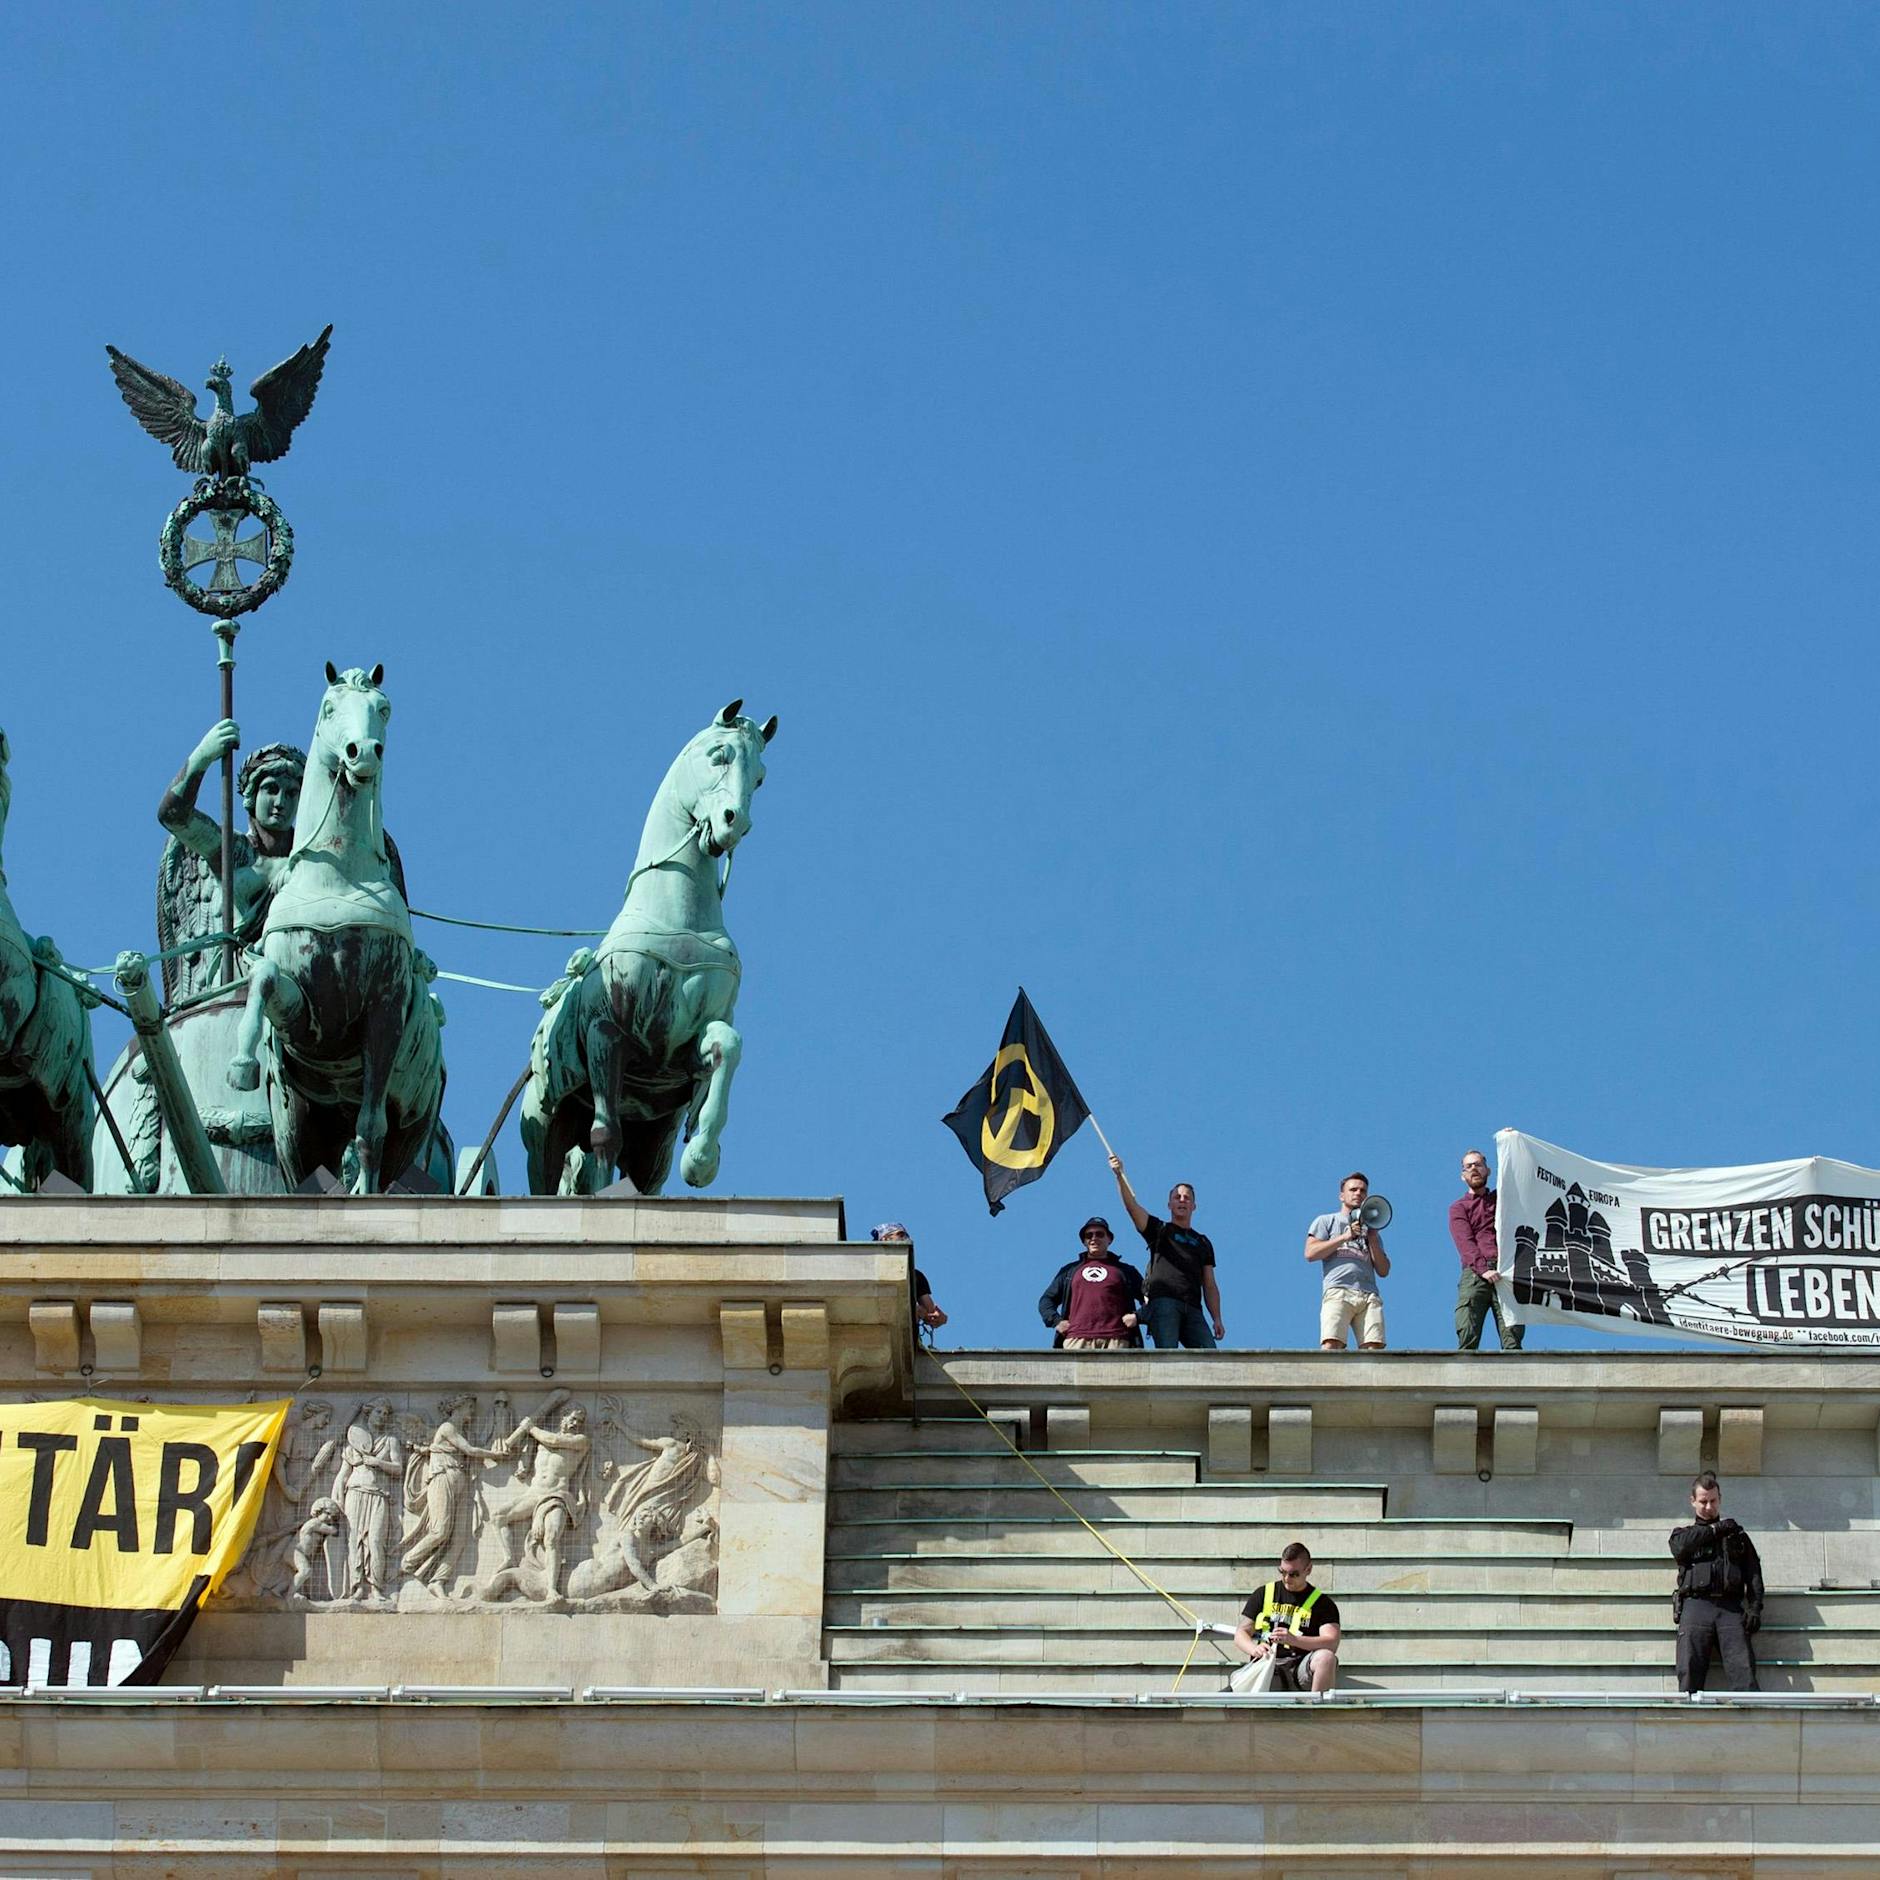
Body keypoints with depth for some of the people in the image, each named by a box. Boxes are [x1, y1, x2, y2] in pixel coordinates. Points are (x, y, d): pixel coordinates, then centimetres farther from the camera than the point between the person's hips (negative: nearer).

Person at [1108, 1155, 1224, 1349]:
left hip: (1193, 1310, 3)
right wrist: (1119, 1176, -11)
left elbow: (1210, 1286, 24)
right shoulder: (1159, 1230, 19)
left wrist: (1217, 1319, 12)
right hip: (1164, 1302, -3)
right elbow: (1132, 1205, 4)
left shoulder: (1203, 1243, 28)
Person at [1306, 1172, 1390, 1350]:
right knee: (1332, 1345, -24)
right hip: (1338, 1292, -4)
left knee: (1374, 1348, -17)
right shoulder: (1326, 1221, 23)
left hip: (1369, 1295, 4)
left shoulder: (1371, 1230, 33)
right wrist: (1344, 1237, 1)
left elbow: (1383, 1271, 22)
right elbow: (1310, 1252, 5)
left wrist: (1372, 1240, 9)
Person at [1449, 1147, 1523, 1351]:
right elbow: (1465, 1243, 1)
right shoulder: (1458, 1208, 17)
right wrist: (1483, 1269, -17)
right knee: (1467, 1338, -16)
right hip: (1474, 1273, -1)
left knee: (1512, 1339, -15)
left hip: (1506, 1272, 1)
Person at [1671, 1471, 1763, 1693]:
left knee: (1743, 1670, -17)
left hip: (1731, 1607, 0)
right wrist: (1714, 1530, 2)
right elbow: (1680, 1547, -2)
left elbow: (1753, 1572, 14)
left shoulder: (1736, 1535, 25)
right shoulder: (1684, 1533, 25)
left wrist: (1754, 1608, -1)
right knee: (1689, 1674, -14)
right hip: (1696, 1605, 0)